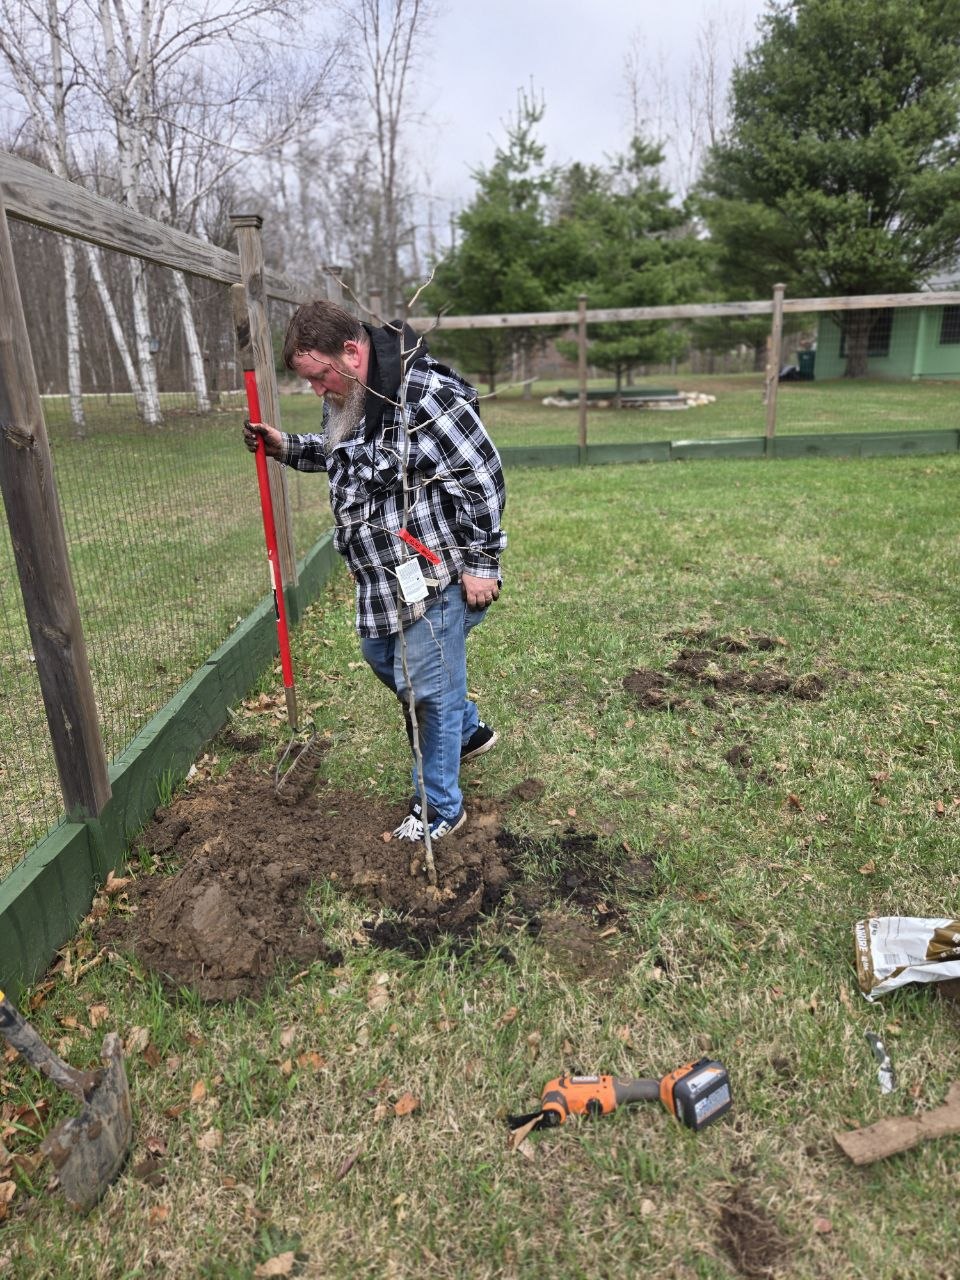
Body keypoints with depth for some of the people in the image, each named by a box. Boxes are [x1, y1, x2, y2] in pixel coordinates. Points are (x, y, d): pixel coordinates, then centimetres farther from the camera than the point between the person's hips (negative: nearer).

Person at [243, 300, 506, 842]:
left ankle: (440, 808, 22)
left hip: (437, 575, -10)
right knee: (383, 660, 25)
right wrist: (285, 446, 9)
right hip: (384, 575, 10)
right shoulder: (346, 399, 6)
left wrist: (480, 563, -18)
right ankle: (468, 731, 47)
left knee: (428, 686, 1)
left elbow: (483, 478, -21)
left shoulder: (424, 394, -23)